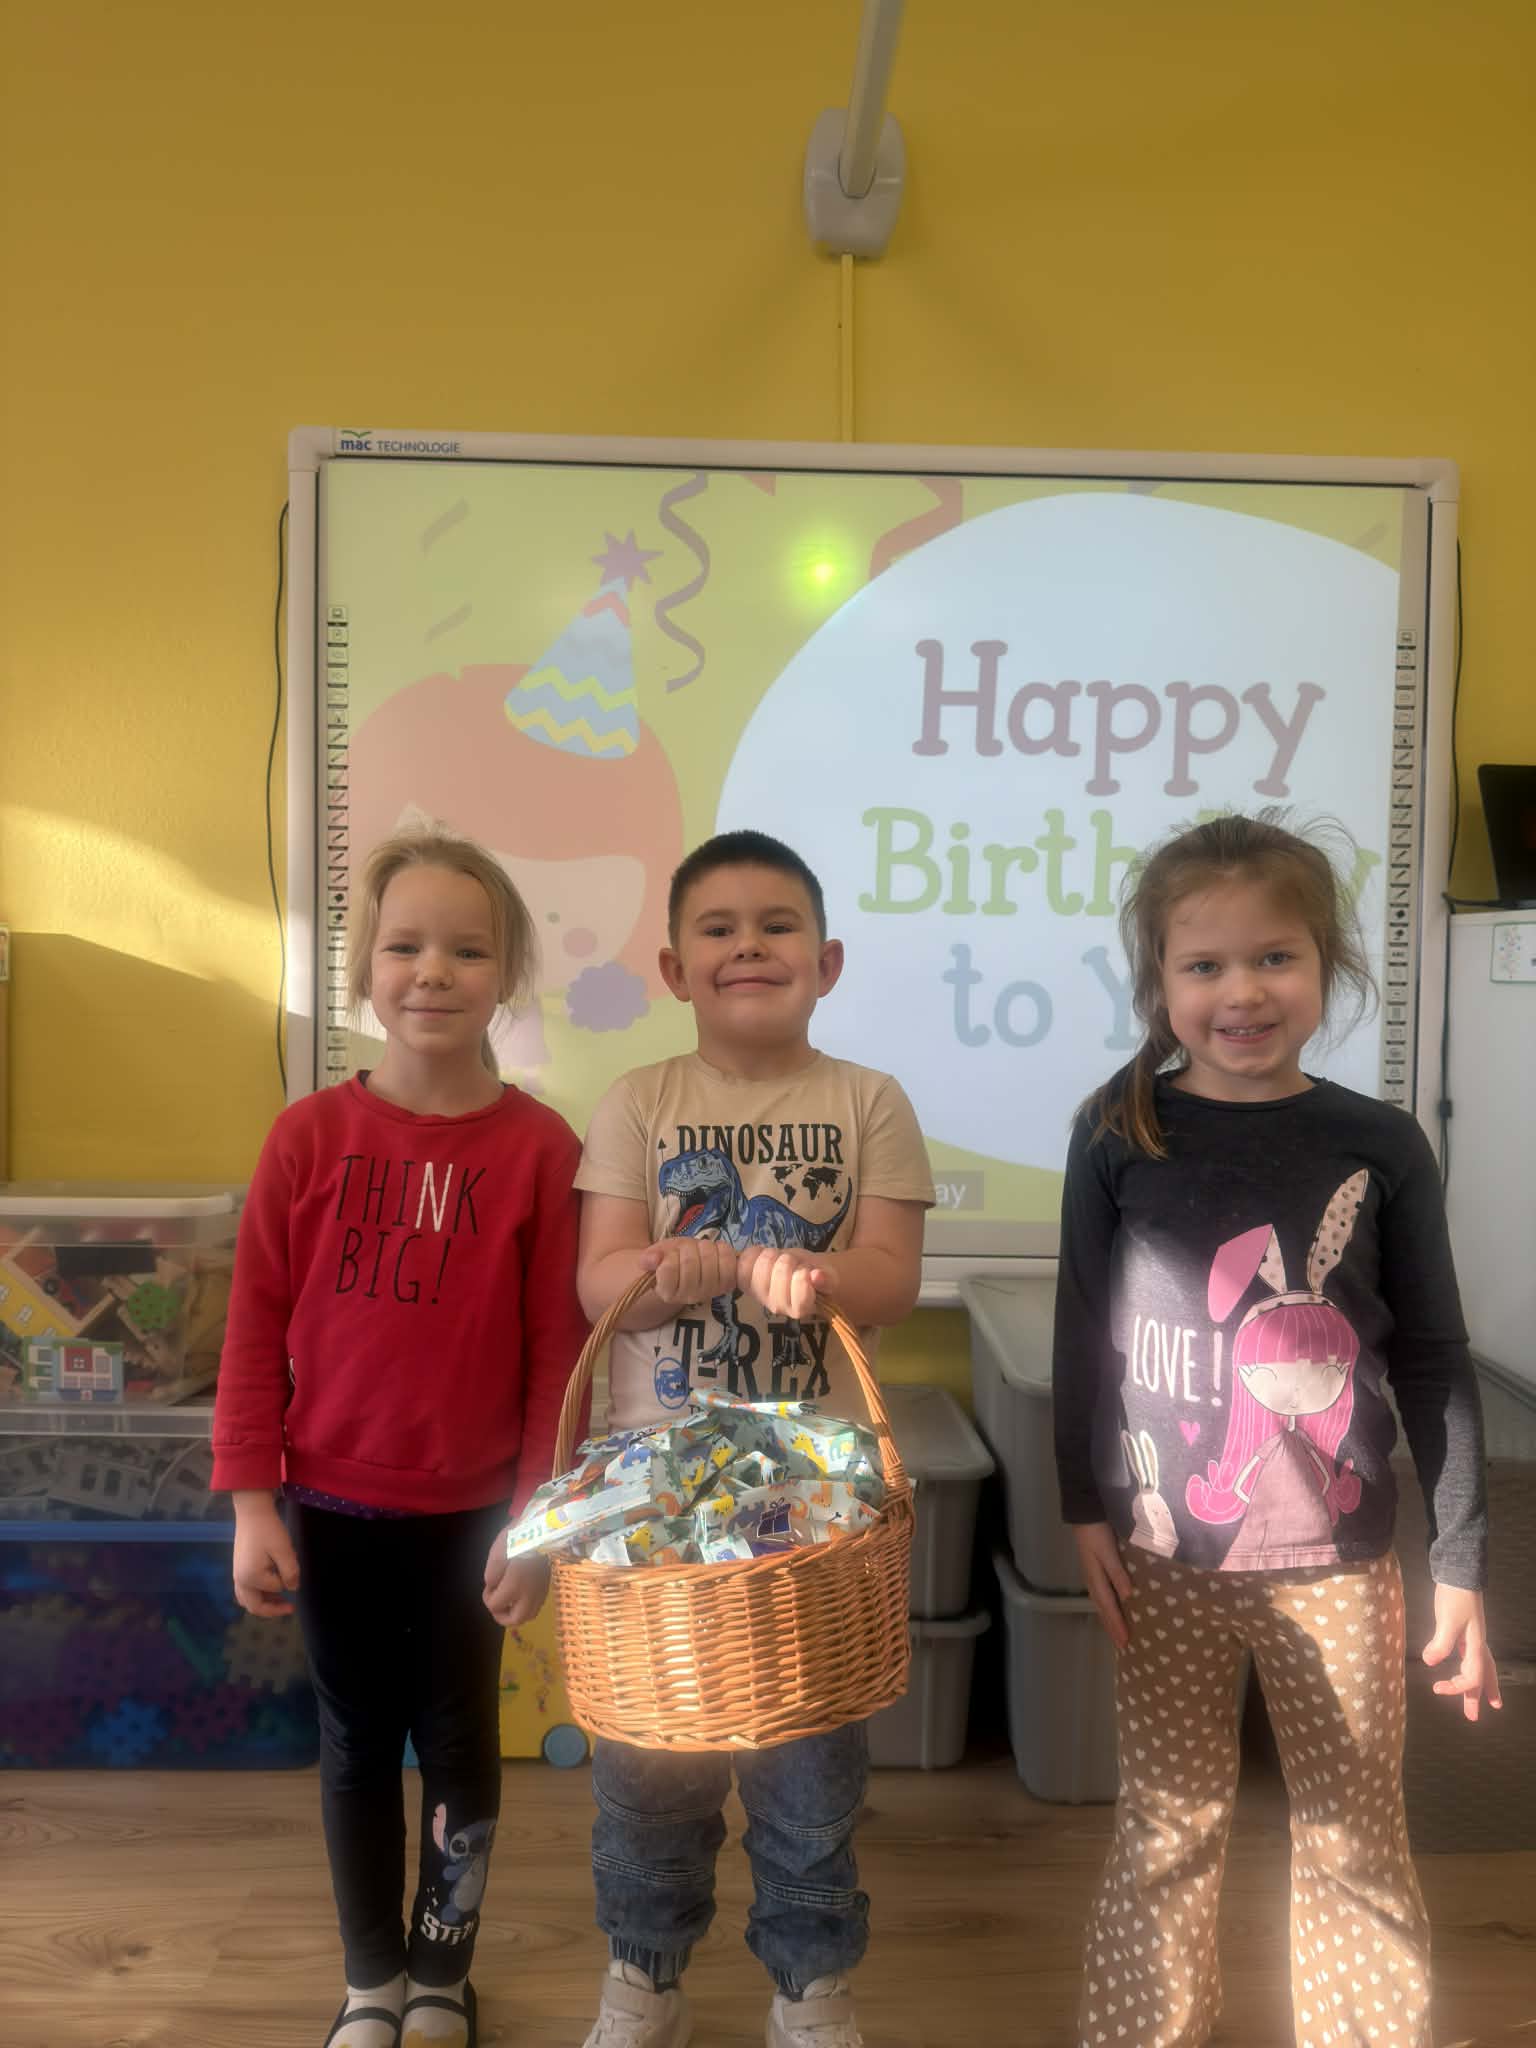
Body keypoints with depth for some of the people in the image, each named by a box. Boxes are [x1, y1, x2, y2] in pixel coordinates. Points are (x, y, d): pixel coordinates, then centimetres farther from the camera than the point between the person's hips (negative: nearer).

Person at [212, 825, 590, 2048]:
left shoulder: (542, 1148, -11)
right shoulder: (310, 1136, -8)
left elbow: (557, 1348, -8)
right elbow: (256, 1328, -4)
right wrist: (251, 1503, -4)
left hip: (472, 1511, -1)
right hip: (332, 1506, 1)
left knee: (459, 1738, 15)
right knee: (357, 1740, 17)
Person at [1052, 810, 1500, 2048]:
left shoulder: (1380, 1146, -2)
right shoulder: (1119, 1132, -3)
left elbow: (1434, 1363, 2)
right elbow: (1083, 1332, 2)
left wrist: (1463, 1564, 2)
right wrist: (1088, 1509, 0)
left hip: (1338, 1557, 1)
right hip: (1167, 1554, 0)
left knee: (1357, 1844, 12)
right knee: (1167, 1833, 12)